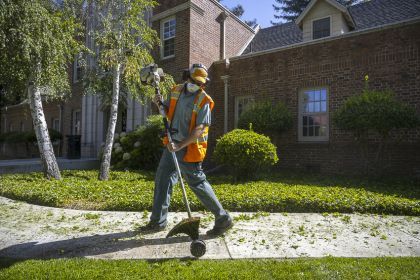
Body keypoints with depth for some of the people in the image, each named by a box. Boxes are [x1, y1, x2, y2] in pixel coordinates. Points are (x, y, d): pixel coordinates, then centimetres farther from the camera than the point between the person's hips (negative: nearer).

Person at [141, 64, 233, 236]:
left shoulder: (203, 101, -13)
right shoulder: (176, 91, 7)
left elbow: (199, 130, -21)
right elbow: (168, 111, 20)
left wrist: (179, 145, -28)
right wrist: (160, 103, -2)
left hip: (189, 148, -7)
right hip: (173, 144, 7)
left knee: (197, 183, -2)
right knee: (162, 179, 11)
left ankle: (223, 219, 12)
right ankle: (158, 221, 25)